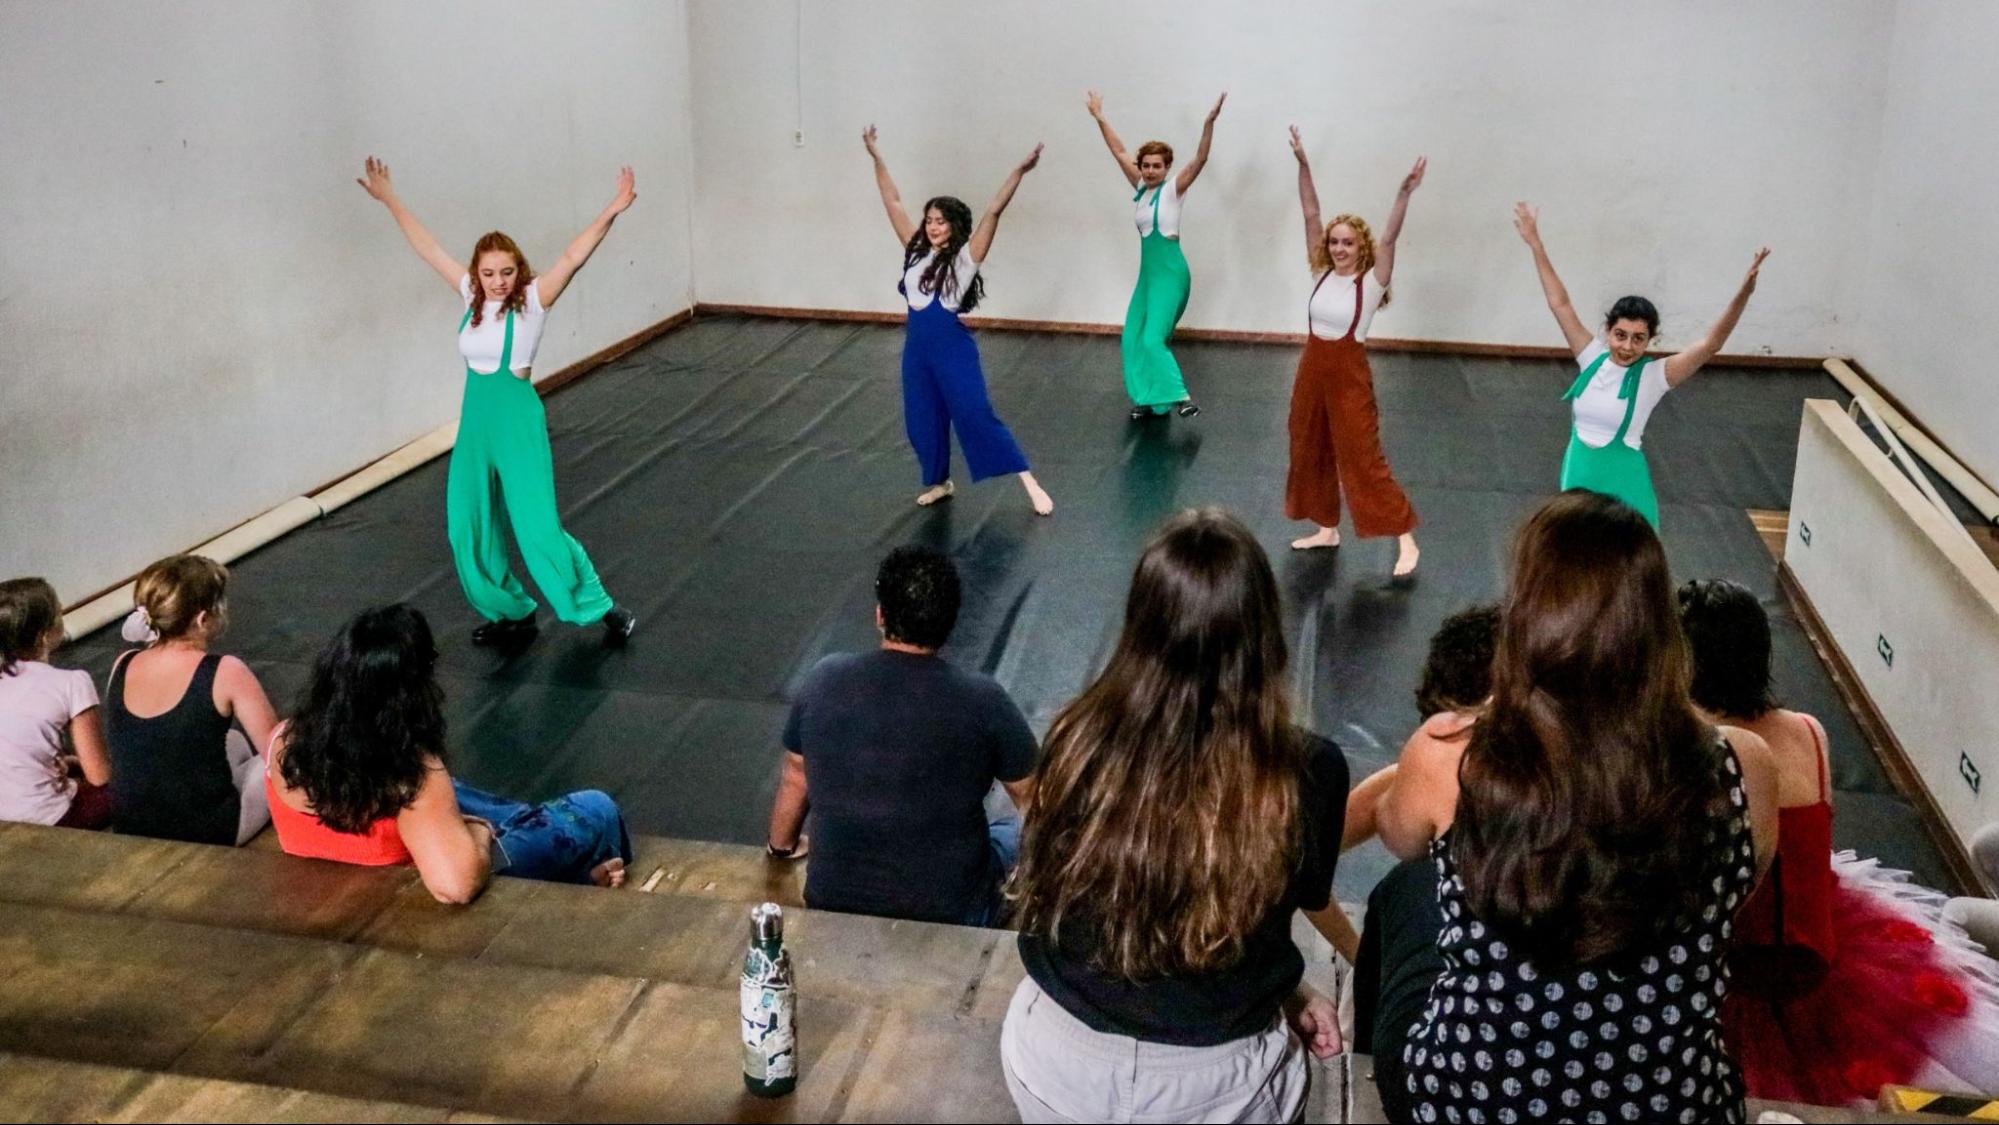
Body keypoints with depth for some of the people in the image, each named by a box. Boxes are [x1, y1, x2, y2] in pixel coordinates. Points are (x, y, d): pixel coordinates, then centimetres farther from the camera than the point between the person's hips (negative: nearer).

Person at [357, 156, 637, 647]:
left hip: (518, 420, -6)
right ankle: (509, 613, 25)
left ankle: (601, 608, 5)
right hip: (475, 421, 6)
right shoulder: (471, 295, 5)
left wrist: (610, 213, -33)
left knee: (538, 525, -8)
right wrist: (389, 199, 18)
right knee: (467, 526, 10)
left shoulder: (532, 299, -9)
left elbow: (572, 257, -22)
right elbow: (427, 248, 13)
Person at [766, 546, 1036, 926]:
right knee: (1018, 830, 26)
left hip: (833, 905, 3)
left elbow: (794, 780, 7)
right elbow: (1032, 799, -1)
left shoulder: (825, 680, -9)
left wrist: (782, 847, 27)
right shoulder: (983, 701, -16)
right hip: (949, 913, -3)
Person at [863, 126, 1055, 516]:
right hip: (916, 346, 6)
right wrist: (876, 158, 12)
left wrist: (1019, 171, -22)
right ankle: (939, 482, 32)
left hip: (953, 346, -6)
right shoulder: (916, 250, 9)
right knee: (921, 421, 12)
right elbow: (892, 203, 12)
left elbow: (994, 211, -14)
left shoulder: (965, 256, -5)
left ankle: (1030, 484, -3)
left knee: (977, 416, -7)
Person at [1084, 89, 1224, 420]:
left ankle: (1180, 397, -19)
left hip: (1170, 271, -8)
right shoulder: (1141, 188, 8)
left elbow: (1200, 159, -21)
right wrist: (1100, 118, 17)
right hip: (1148, 272, 8)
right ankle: (1148, 398, 17)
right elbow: (1119, 152, 15)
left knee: (1153, 338, -18)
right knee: (1134, 338, 9)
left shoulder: (1173, 189, -8)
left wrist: (1209, 122, -32)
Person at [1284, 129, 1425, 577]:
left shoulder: (1371, 282, -10)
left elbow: (1389, 238, -24)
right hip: (1311, 371, 6)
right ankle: (1327, 529, 31)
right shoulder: (1322, 273, 2)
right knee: (1309, 451, 14)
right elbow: (1311, 216, -3)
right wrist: (1303, 166, -11)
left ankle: (1406, 540, 3)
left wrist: (1405, 193, -38)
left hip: (1350, 375, -6)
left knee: (1363, 459, -5)